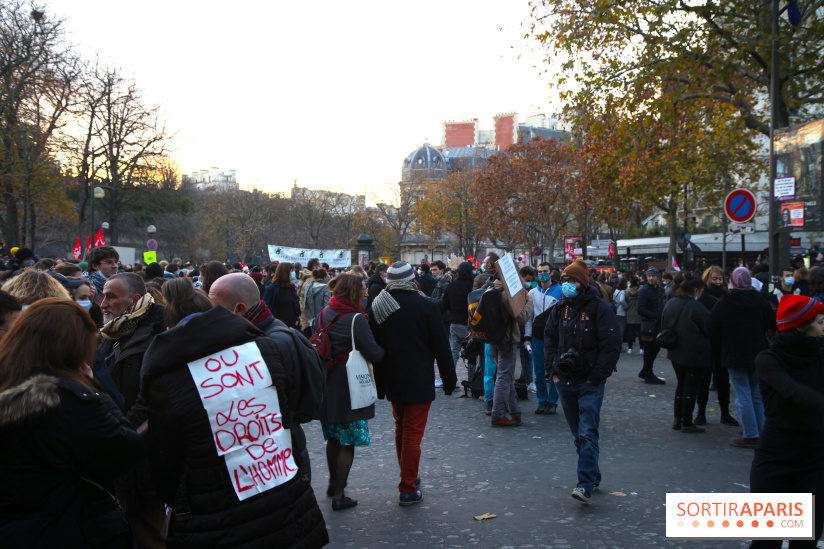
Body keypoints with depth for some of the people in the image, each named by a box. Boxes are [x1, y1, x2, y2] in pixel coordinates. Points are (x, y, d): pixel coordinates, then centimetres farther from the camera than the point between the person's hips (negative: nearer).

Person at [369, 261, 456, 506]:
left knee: (401, 429, 20)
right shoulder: (426, 306, -13)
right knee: (413, 433, 0)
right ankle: (408, 490, 5)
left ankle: (408, 477, 33)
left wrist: (379, 384, 15)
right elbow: (441, 347, -9)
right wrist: (450, 379, 1)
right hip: (419, 383, -5)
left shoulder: (377, 307, 2)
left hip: (392, 382, 5)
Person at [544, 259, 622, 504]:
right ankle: (593, 477, 28)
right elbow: (549, 339, 17)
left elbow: (612, 345, -11)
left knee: (587, 434, -11)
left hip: (590, 383, -6)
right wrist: (552, 370, 7)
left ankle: (586, 485, -11)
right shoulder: (560, 308, 9)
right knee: (579, 434, 14)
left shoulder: (598, 307, -9)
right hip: (564, 382, 6)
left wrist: (597, 376, -12)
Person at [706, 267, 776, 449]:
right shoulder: (759, 301, -3)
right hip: (758, 355, 3)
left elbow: (711, 329, -5)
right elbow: (773, 324, 4)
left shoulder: (723, 303, -9)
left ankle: (751, 436, 0)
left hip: (735, 356, -3)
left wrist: (720, 347, 11)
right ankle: (762, 433, 18)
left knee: (743, 396, 0)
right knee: (757, 394, 14)